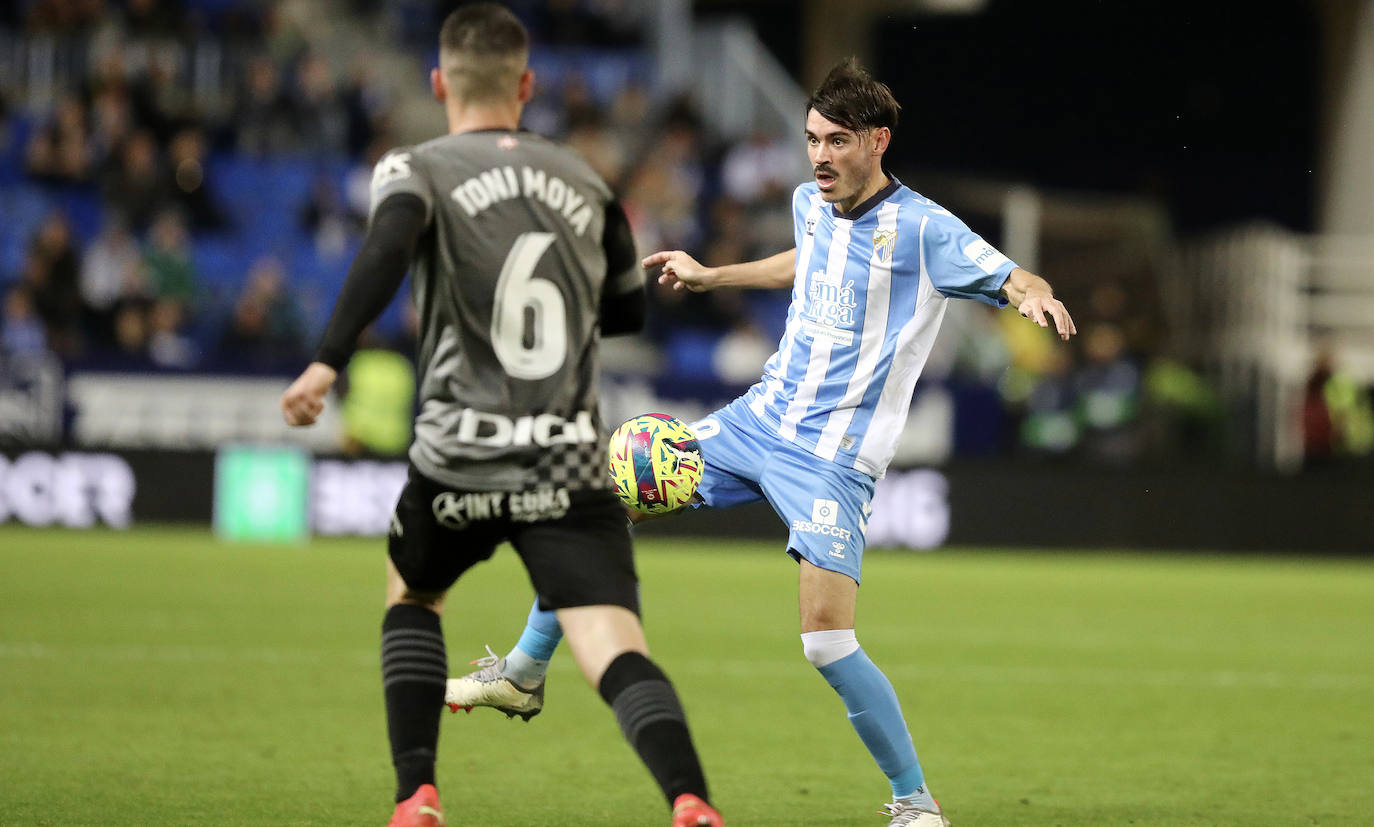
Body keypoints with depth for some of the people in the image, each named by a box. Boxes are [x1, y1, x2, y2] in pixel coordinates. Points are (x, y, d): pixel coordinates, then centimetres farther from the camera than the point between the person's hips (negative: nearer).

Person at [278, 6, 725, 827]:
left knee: (411, 596, 28)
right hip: (572, 465, 1)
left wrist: (328, 361, -29)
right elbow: (629, 310, 26)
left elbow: (387, 250, -19)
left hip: (460, 462, -1)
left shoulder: (419, 169, 4)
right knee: (616, 650, -11)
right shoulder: (583, 180, 15)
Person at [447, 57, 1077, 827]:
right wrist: (710, 276, 35)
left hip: (833, 457, -7)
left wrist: (1035, 295, -44)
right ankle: (526, 672, 22)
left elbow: (1018, 280, -21)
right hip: (758, 418, 7)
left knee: (827, 638, -20)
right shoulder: (812, 205, 7)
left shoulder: (923, 230, -14)